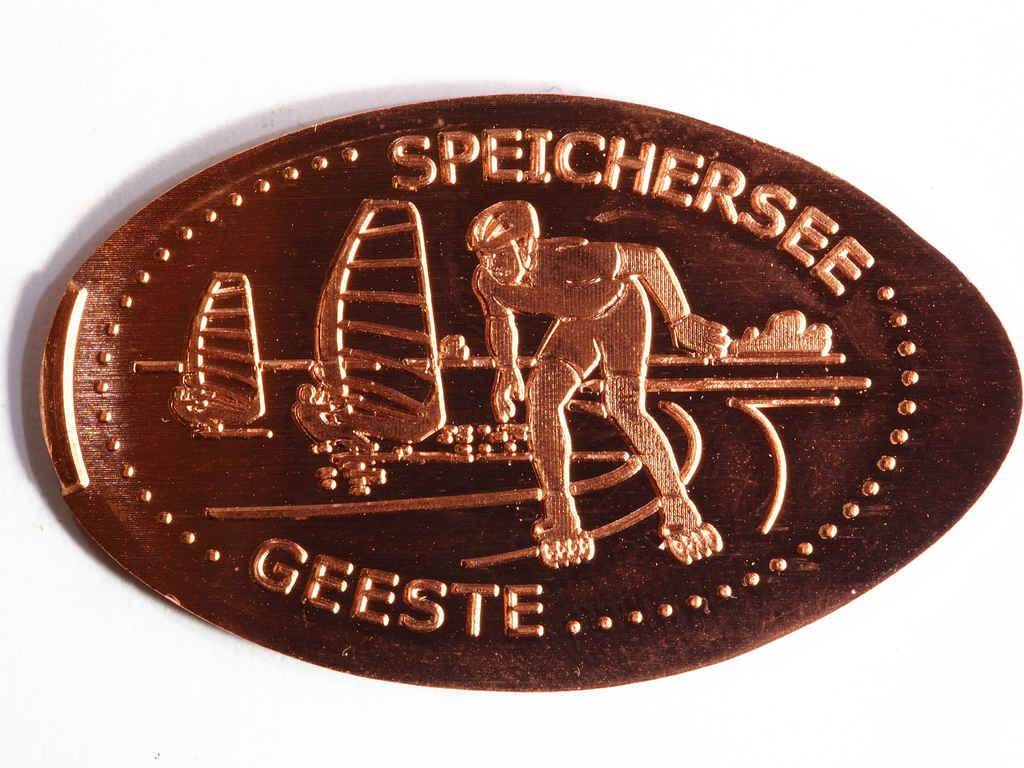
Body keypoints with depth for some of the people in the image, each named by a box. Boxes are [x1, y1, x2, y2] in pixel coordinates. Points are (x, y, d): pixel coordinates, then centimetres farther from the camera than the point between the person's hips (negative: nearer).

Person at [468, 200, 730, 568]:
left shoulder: (573, 258, -42)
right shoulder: (487, 281, -24)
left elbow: (650, 258, -28)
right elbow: (499, 318, 2)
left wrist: (682, 320, -29)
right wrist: (505, 369, -2)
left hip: (622, 309, -5)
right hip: (574, 323, 5)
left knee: (624, 409, -20)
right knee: (541, 396, -15)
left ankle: (679, 511, -3)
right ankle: (560, 519, -4)